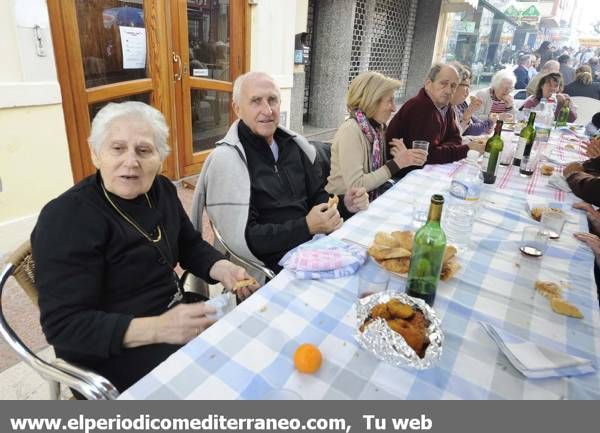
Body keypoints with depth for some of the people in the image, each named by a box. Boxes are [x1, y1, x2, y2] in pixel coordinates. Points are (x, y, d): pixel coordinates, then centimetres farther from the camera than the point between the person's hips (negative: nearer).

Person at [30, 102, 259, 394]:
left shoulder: (161, 190, 0)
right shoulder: (65, 219, -20)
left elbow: (190, 245, 11)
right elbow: (63, 325, -22)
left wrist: (222, 269, -10)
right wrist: (158, 329, -34)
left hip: (172, 312, 7)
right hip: (110, 350, -6)